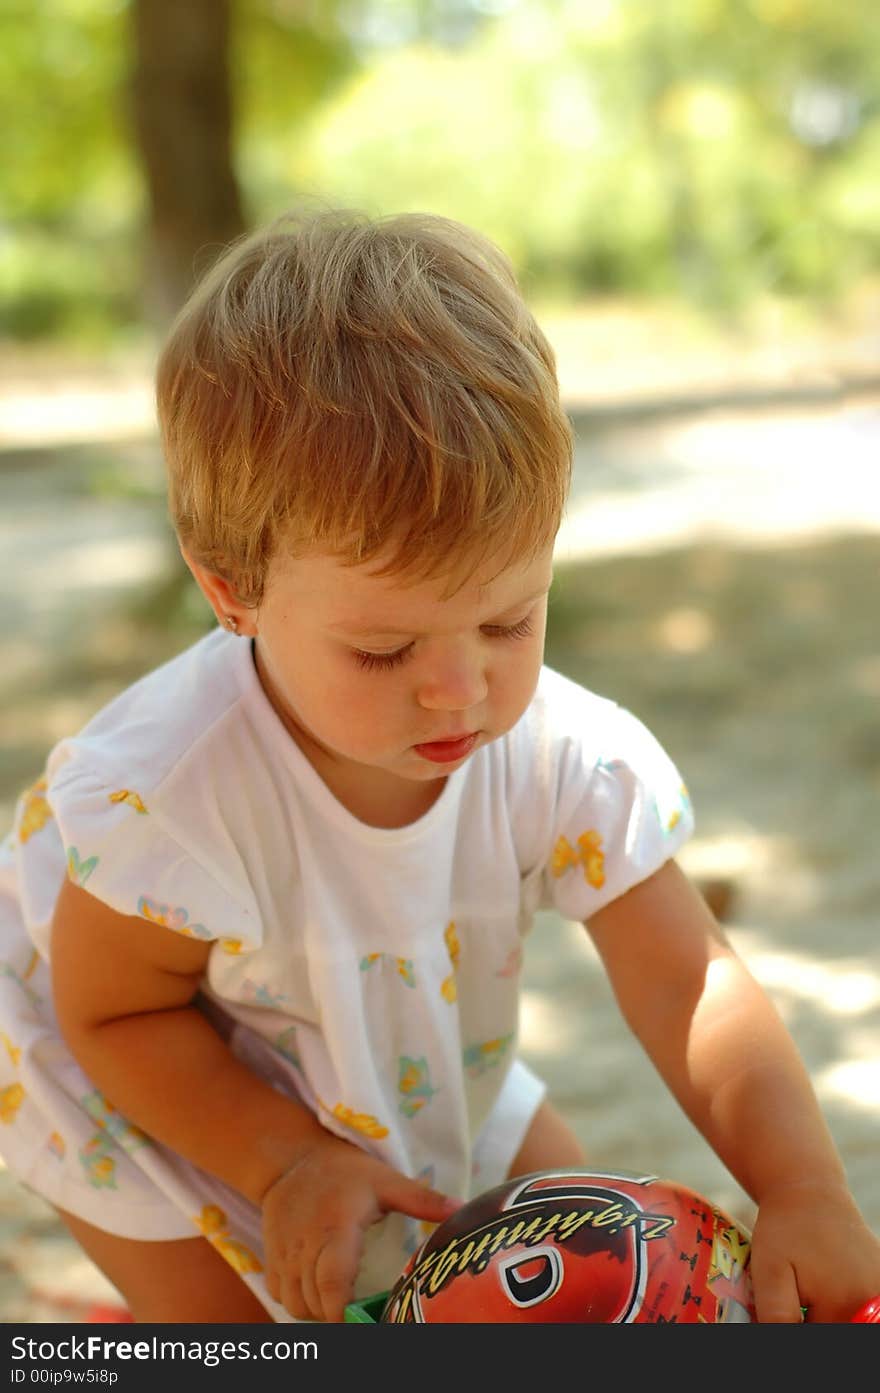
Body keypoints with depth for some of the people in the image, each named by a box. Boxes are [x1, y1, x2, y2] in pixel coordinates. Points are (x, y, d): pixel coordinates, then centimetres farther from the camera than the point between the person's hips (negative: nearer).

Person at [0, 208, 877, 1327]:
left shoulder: (570, 760, -29)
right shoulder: (170, 795, -40)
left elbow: (687, 985, -25)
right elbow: (112, 1013, -24)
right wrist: (285, 1163, -30)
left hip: (413, 1074, 5)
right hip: (151, 1102, -4)